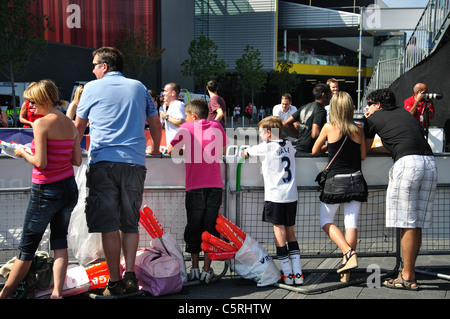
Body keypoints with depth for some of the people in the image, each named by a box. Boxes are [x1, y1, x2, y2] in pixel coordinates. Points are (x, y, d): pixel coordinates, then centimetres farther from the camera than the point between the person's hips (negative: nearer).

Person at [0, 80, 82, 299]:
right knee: (60, 241, 13)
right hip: (69, 189, 6)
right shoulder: (70, 124, 6)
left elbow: (41, 163, -19)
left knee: (27, 247, 6)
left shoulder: (41, 123, -15)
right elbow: (77, 161, 7)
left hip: (46, 191, -6)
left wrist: (23, 153, -2)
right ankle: (57, 292, 5)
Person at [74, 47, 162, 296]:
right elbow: (155, 124, 22)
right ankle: (130, 275, 0)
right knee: (130, 222, 10)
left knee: (109, 224, 0)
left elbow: (78, 126, 18)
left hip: (104, 161, -2)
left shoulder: (92, 88, 7)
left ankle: (115, 282, 0)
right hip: (135, 162, 3)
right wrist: (155, 148, 40)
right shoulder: (138, 87, 14)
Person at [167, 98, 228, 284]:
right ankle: (207, 269, 4)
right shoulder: (217, 126, 11)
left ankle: (194, 268, 12)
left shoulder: (187, 128, 3)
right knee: (210, 227, 6)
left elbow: (170, 150, 4)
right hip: (215, 185, 2)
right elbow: (223, 150, 23)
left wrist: (184, 148, 23)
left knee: (193, 227, 10)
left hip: (195, 186, -2)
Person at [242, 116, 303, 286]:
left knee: (279, 231, -2)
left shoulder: (265, 147, -5)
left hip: (275, 196, -6)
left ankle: (287, 274, -3)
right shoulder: (289, 145, 12)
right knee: (290, 231, 12)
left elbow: (245, 153, 9)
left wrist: (244, 152, 34)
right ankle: (297, 273, 8)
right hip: (291, 195, 6)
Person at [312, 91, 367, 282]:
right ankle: (346, 272, 4)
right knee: (351, 222, 4)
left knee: (326, 221, 11)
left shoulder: (329, 128, -6)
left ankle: (349, 253, -10)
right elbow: (363, 156, 8)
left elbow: (315, 151, 6)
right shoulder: (358, 130, 1)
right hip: (356, 181, 3)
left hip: (335, 181, -3)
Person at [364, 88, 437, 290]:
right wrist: (378, 149, 51)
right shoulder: (403, 112, 29)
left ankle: (408, 278, -2)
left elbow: (364, 148, 27)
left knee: (407, 224, -4)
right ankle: (408, 272, 15)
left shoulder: (373, 118, 12)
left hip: (408, 162, -6)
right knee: (416, 224, 9)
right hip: (429, 162, 6)